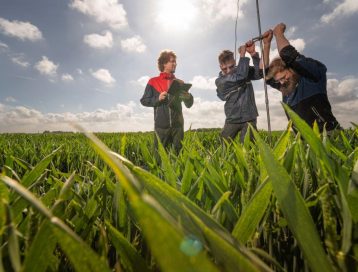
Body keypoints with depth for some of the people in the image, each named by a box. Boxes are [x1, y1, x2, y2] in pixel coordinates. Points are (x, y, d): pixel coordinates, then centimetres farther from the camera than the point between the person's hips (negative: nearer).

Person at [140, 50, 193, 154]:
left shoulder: (179, 82, 11)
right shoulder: (153, 82, 5)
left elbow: (189, 104, 11)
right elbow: (144, 100, 4)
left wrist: (187, 96, -11)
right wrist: (158, 99, -13)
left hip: (177, 124, 2)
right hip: (161, 125, -2)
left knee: (179, 152, 7)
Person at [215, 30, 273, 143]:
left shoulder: (245, 70, 5)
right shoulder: (220, 81, -6)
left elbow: (261, 71, -13)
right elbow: (240, 76, -20)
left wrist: (253, 53, -24)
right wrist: (242, 55, -11)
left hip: (249, 118, 1)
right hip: (232, 120, 0)